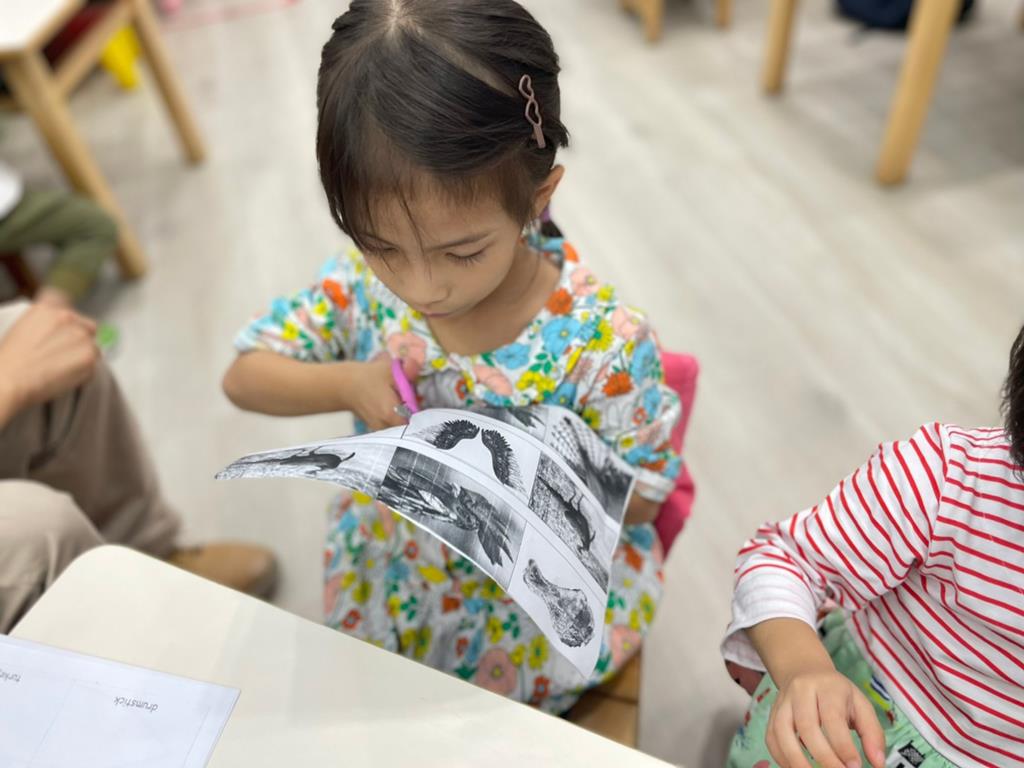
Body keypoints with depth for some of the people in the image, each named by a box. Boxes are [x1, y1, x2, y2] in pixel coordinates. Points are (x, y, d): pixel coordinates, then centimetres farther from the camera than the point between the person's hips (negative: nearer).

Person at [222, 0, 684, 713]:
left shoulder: (602, 340, -29)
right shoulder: (362, 283, -20)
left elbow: (643, 494, -15)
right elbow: (244, 374, -7)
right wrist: (347, 383, -28)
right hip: (392, 561, 4)